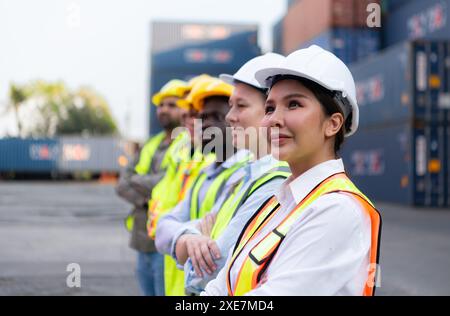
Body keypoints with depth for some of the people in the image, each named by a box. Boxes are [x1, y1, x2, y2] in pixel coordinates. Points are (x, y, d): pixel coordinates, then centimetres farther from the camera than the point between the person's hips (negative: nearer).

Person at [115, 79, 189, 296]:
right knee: (148, 291, 15)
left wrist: (136, 181, -2)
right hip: (143, 240, 8)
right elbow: (123, 185, 9)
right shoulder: (151, 146, 17)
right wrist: (144, 198, -11)